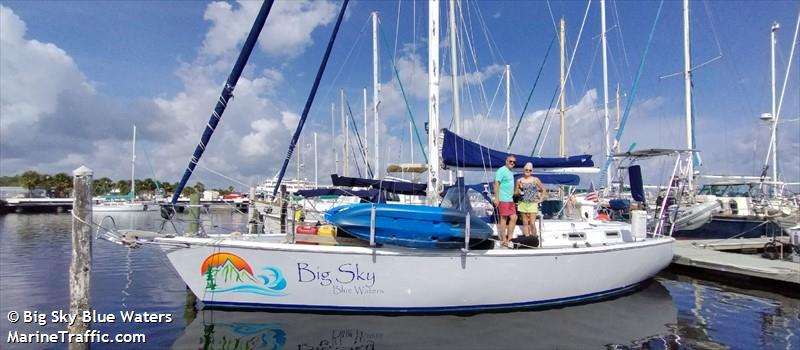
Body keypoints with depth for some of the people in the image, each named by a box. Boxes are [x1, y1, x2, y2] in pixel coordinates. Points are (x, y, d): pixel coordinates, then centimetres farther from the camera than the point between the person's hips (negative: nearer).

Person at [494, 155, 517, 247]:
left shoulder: (511, 173, 19)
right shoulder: (502, 170, -8)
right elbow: (496, 184, -14)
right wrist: (496, 198, -19)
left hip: (510, 200, 9)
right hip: (503, 199, -9)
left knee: (513, 218, 6)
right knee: (504, 218, -4)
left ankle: (509, 238, 12)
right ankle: (504, 240, 3)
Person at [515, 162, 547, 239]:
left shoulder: (535, 180, 4)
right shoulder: (519, 181, 6)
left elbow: (544, 189, 12)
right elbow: (515, 192, 12)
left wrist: (540, 199, 4)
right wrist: (519, 192, -9)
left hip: (533, 204, -1)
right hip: (523, 204, 2)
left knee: (532, 224, -8)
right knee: (525, 223, 4)